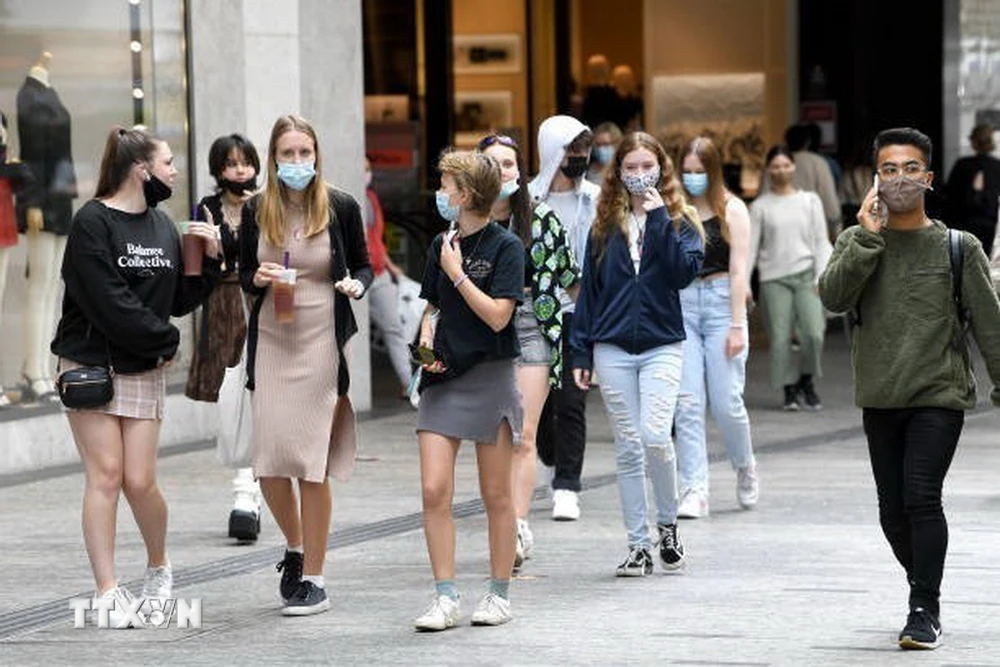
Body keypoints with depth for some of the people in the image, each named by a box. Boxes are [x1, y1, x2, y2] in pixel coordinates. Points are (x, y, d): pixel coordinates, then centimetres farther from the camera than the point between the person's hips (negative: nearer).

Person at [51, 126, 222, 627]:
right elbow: (108, 302, -16)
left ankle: (159, 568, 23)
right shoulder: (92, 223, -10)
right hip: (91, 364, -4)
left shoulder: (163, 227, 11)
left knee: (140, 481, -2)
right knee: (105, 476, -7)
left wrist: (209, 260, -1)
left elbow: (179, 301, 13)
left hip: (144, 370, 4)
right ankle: (108, 591, -3)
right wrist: (165, 339, -8)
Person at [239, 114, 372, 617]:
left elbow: (363, 265, 9)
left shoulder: (341, 208, -2)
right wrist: (258, 279, -9)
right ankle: (295, 547, 28)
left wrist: (356, 285, -13)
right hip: (271, 343, 3)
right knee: (269, 463, -1)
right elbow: (244, 275, 14)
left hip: (322, 344, -3)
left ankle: (314, 580, 6)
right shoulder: (256, 211, 4)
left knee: (313, 464, -3)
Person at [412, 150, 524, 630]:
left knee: (496, 495, 4)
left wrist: (457, 273, -13)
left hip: (490, 377, -5)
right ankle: (445, 597, -2)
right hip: (443, 377, 5)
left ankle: (499, 595, 16)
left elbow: (497, 315, -15)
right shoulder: (442, 245, 10)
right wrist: (427, 337, 1)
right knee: (434, 491, -7)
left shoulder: (505, 247, -7)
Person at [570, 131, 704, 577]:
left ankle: (667, 523, 6)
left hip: (661, 344, -2)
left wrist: (659, 219, -13)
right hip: (613, 349, 2)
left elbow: (684, 272, -12)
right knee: (628, 448, 3)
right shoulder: (605, 225, 10)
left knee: (654, 436, -17)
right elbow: (589, 289, 11)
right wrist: (581, 352, 7)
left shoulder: (678, 220, 5)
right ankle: (638, 546, 9)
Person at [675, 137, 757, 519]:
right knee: (687, 403, -5)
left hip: (721, 302, -2)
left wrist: (737, 325, -9)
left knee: (726, 401, -3)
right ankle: (694, 491, -4)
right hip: (682, 305, 2)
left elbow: (738, 270, -4)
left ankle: (745, 468, 24)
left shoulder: (732, 210, 1)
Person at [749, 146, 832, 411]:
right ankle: (789, 389, 9)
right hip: (774, 278, 0)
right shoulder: (761, 206, 7)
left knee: (813, 333, -12)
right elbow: (750, 247, 5)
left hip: (806, 274, 0)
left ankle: (807, 381, 11)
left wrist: (822, 277, -1)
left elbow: (821, 242, 9)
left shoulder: (809, 200, 10)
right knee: (780, 337, -6)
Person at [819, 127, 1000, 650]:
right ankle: (923, 587, 30)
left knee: (921, 496, -18)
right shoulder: (857, 243, 5)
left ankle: (925, 611, -12)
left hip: (940, 396, -3)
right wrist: (869, 238, -16)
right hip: (880, 400, 3)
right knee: (893, 511, 7)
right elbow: (833, 297, -12)